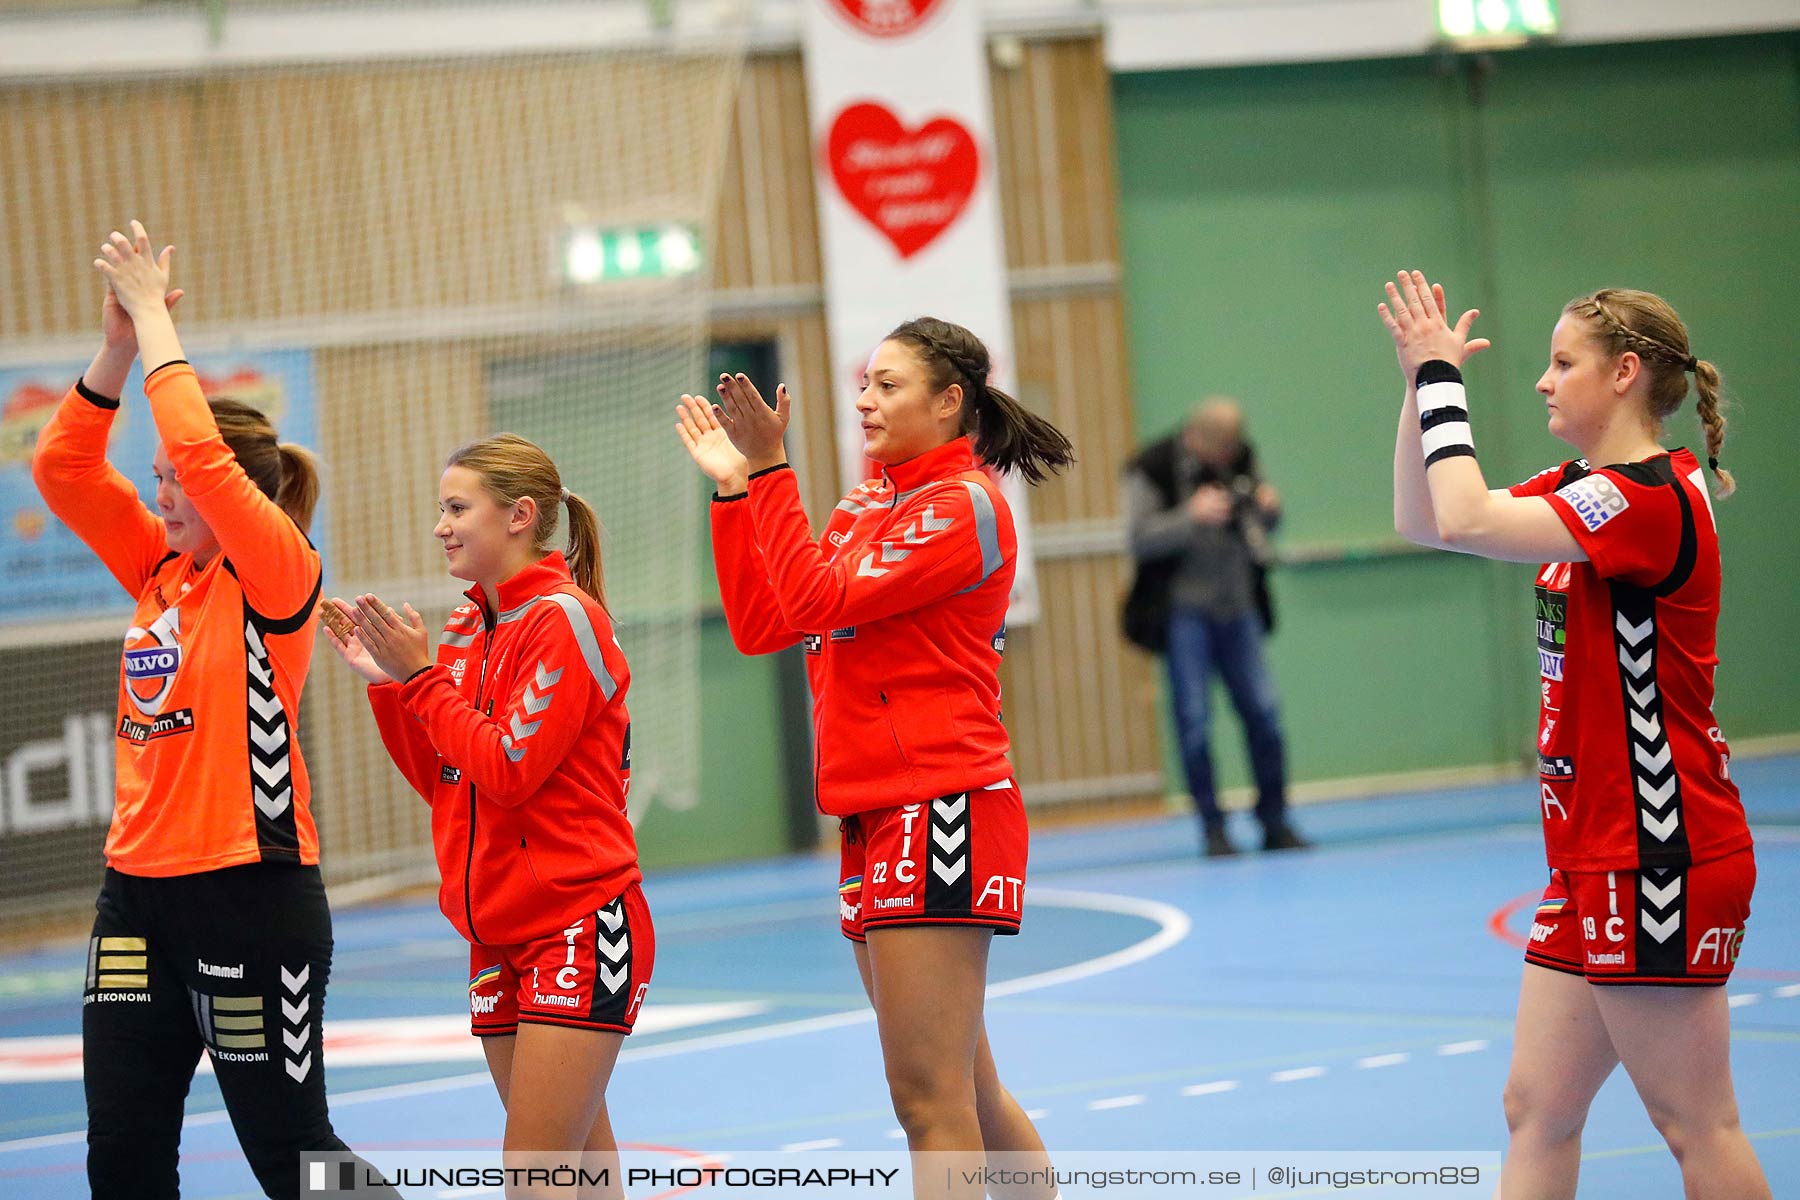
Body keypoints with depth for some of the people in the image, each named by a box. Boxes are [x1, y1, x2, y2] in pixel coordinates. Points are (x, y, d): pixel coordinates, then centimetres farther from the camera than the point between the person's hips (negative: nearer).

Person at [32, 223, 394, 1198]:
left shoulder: (278, 574, -8)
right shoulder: (161, 572, 11)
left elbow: (200, 450, -21)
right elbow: (62, 467, 7)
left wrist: (155, 319, -11)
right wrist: (118, 346, -3)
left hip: (252, 896, -7)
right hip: (139, 891, 7)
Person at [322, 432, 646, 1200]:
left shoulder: (565, 619, -11)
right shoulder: (467, 633, 12)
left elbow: (508, 771, -17)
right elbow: (440, 781, 14)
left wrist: (422, 676, -12)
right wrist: (386, 681, 4)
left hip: (580, 926, -8)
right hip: (499, 935, 8)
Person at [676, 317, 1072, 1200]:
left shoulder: (963, 504, -8)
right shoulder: (866, 508, 18)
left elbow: (818, 600, -17)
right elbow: (760, 625, 15)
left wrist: (771, 471, -13)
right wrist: (735, 488, 12)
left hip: (941, 810, -9)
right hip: (876, 820, 9)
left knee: (929, 1099, -11)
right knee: (965, 1095, 14)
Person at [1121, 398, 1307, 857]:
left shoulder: (1241, 458, 6)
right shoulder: (1151, 469, -9)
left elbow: (1263, 527, 18)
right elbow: (1140, 540, -14)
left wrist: (1268, 508, -5)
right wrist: (1192, 515, -26)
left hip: (1238, 607, 4)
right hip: (1184, 612, -4)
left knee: (1263, 711, 2)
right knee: (1195, 720, -2)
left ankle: (1275, 823, 11)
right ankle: (1213, 829, 5)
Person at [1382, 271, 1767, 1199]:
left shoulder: (1650, 499, -17)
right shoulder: (1583, 492, 13)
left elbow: (1466, 522, -28)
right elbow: (1423, 523, 20)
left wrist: (1441, 376, -17)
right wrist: (1421, 382, 10)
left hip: (1659, 859, -10)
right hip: (1595, 857, 10)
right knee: (1537, 1109, 9)